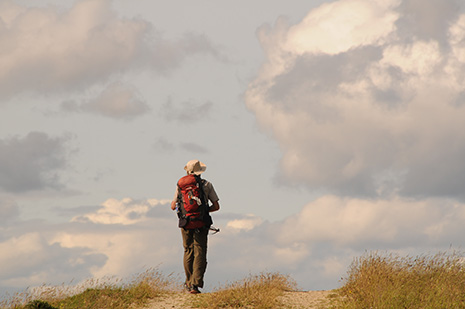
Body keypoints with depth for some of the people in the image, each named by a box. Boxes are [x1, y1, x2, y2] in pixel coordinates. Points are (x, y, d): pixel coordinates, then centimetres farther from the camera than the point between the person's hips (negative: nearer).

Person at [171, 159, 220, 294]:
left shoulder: (181, 185, 3)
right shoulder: (207, 185, 1)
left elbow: (173, 206, 5)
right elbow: (216, 206, 1)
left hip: (186, 222, 2)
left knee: (188, 252, 16)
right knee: (199, 254, -3)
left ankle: (189, 282, 21)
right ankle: (195, 284, -14)